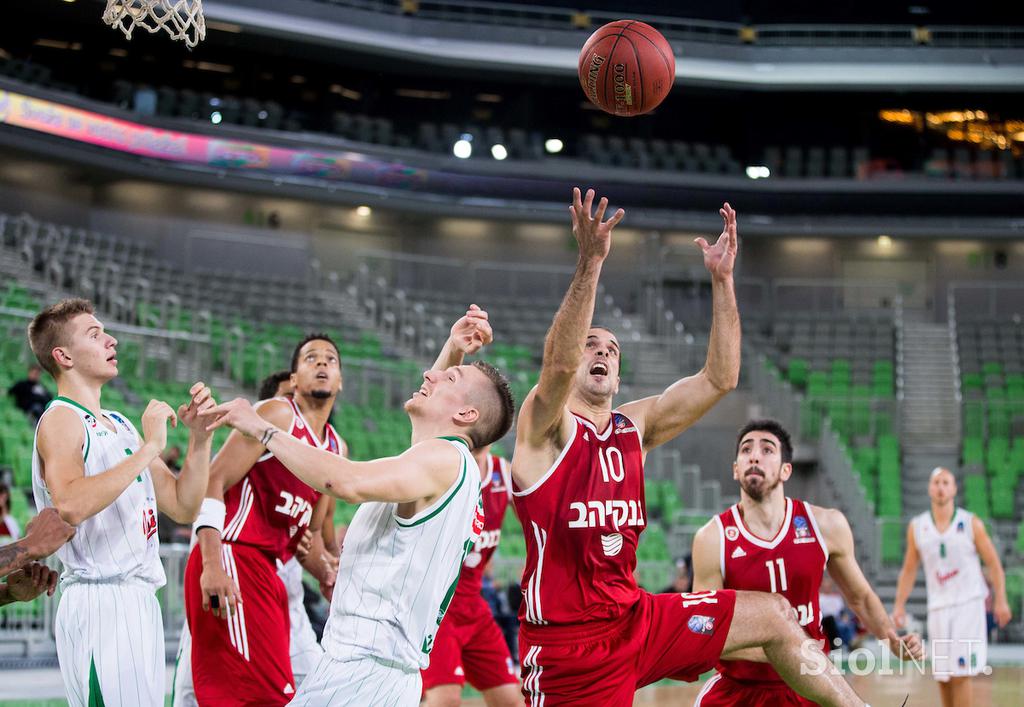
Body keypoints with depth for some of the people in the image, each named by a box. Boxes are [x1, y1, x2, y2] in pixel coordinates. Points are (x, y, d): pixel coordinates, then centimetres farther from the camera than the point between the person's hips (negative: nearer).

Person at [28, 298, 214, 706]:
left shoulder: (120, 425, 18)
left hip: (139, 601, 9)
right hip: (100, 600, -9)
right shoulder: (60, 419, -8)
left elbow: (183, 508, 17)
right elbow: (70, 505, -28)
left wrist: (199, 438, 5)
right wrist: (149, 448, -23)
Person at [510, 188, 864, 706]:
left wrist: (721, 279, -3)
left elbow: (719, 379, 4)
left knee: (772, 617, 4)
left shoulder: (636, 425, 12)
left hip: (634, 619, 7)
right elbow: (560, 363, -28)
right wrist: (590, 263, -37)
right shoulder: (544, 426, -6)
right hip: (567, 640, -7)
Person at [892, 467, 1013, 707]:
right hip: (938, 606, 3)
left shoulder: (971, 523, -2)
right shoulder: (917, 527, 5)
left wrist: (1001, 601, -6)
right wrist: (899, 604, 4)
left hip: (968, 603, -3)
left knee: (960, 674, -12)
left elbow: (993, 563, 1)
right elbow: (909, 570, 11)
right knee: (942, 677, 6)